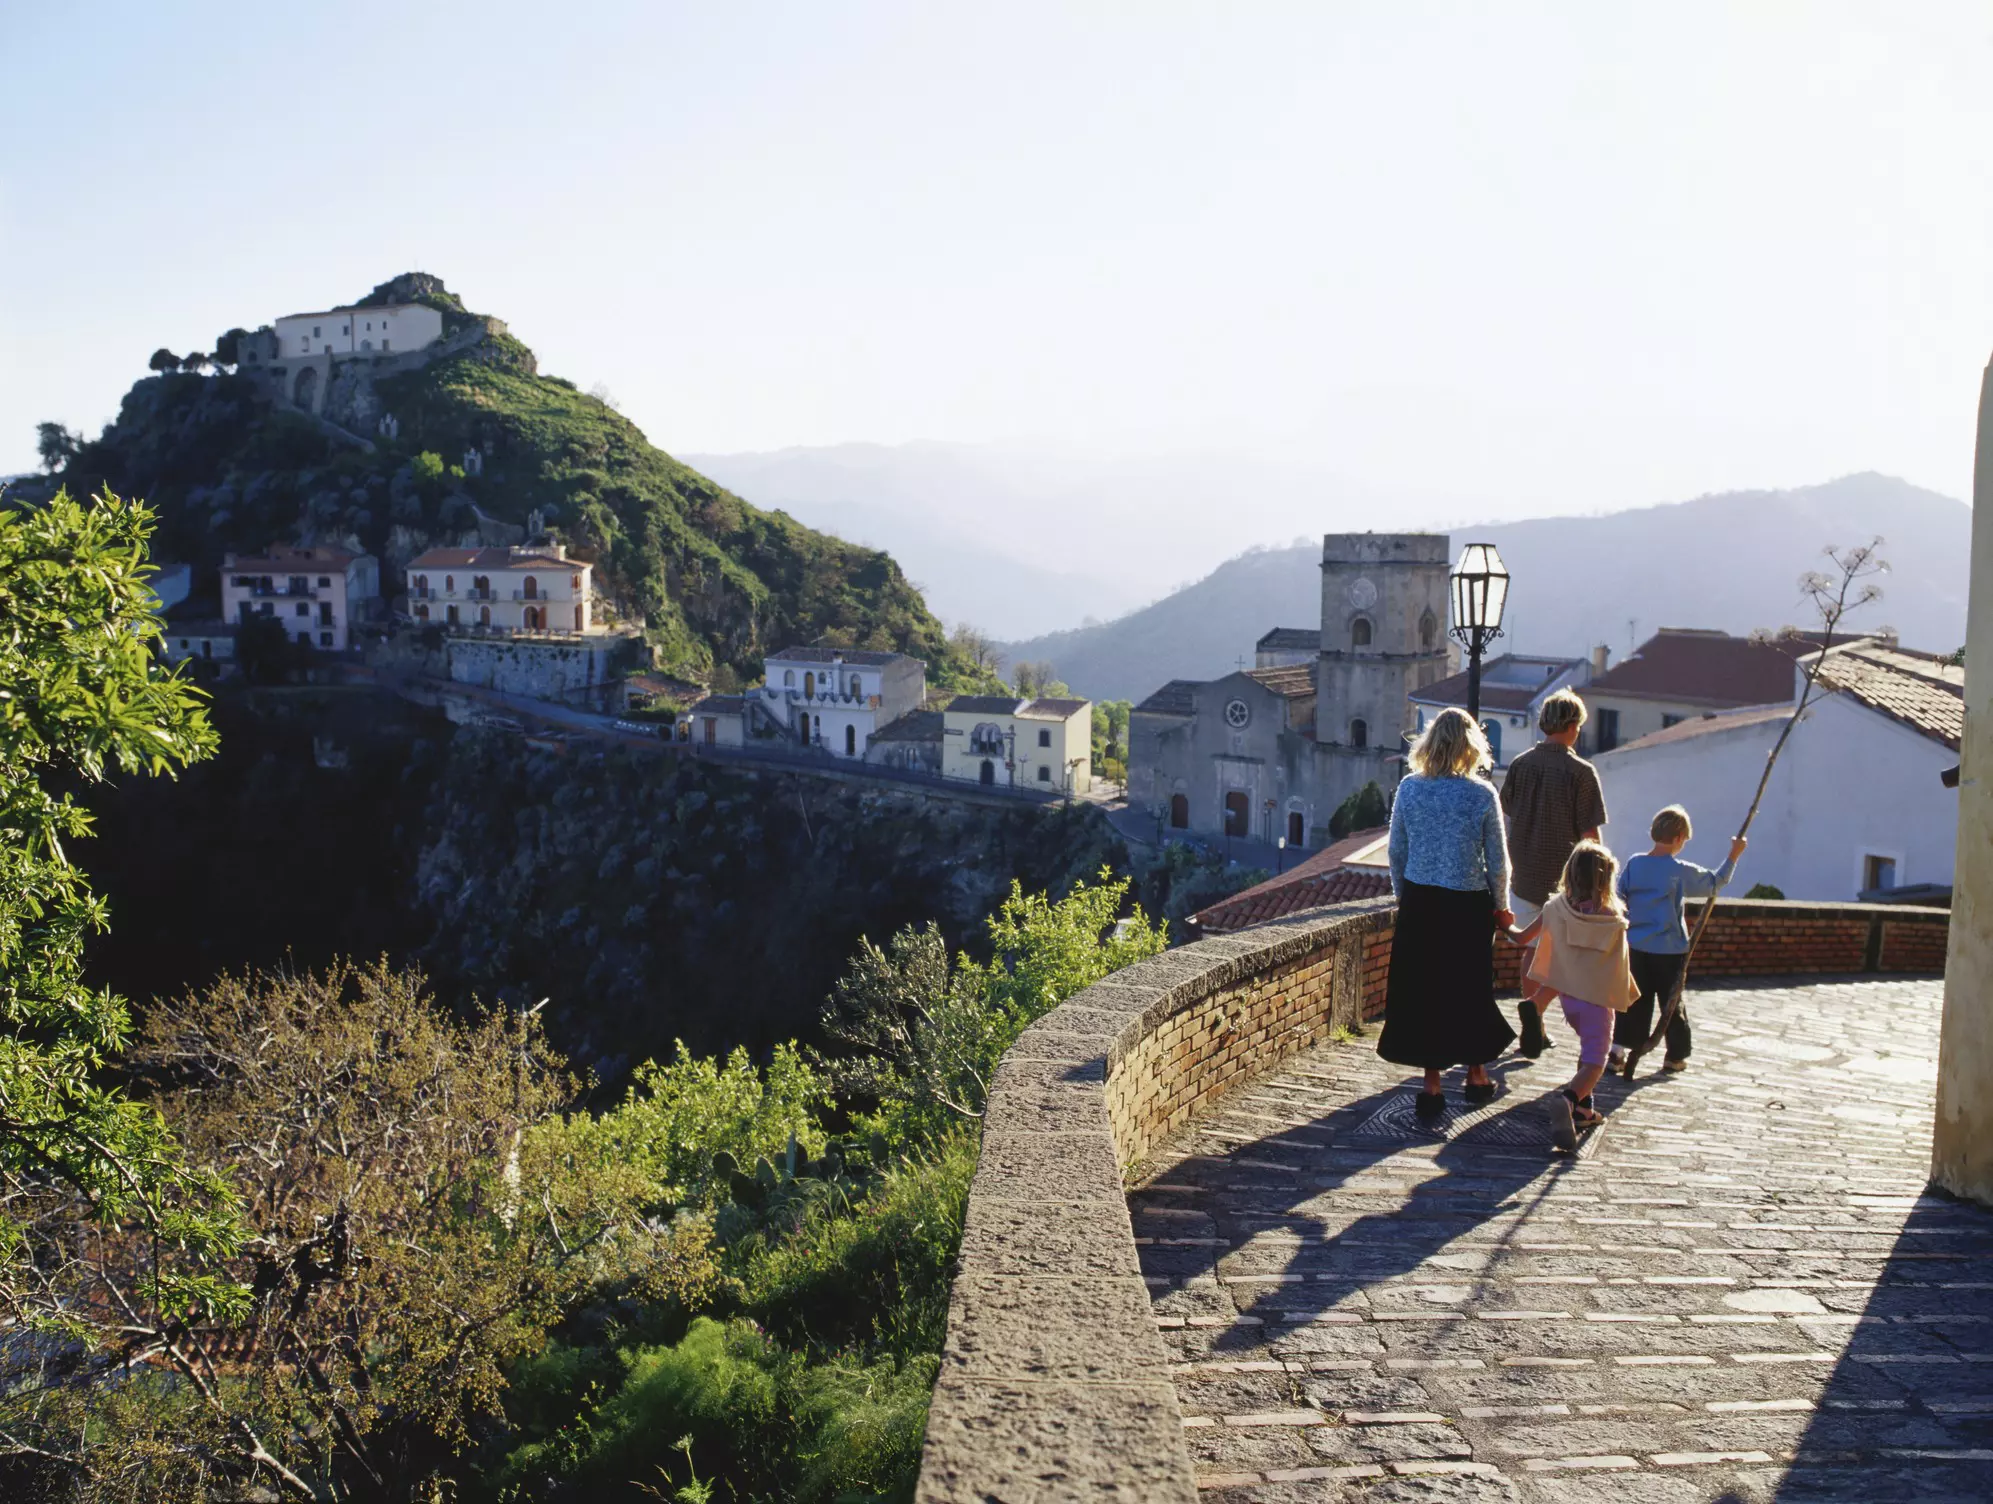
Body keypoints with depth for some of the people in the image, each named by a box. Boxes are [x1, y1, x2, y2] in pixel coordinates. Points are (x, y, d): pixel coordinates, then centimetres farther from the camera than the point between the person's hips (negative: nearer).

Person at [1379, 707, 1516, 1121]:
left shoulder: (1409, 788, -5)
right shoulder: (1482, 794, -11)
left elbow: (1397, 851, 2)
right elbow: (1497, 860, -4)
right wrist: (1501, 906, 11)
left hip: (1419, 904, 1)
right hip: (1469, 906, -1)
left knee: (1421, 990, 9)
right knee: (1471, 990, 14)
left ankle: (1432, 1083, 12)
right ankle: (1475, 1075, 29)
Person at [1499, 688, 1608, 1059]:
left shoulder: (1520, 764, 1)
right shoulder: (1581, 772, -13)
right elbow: (1589, 834, -11)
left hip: (1525, 874, 5)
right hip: (1564, 876, -5)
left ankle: (1535, 1031, 22)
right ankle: (1535, 1005, -16)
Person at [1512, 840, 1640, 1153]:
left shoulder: (1555, 907, -6)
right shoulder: (1613, 919, -13)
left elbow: (1523, 938, 4)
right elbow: (1621, 966, -5)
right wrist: (1629, 994, 12)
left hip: (1567, 992, 4)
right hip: (1598, 997, -4)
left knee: (1589, 1047, 26)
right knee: (1595, 1060, -3)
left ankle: (1582, 1108, 23)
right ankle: (1570, 1098, -31)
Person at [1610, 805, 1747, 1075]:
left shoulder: (1634, 864, -1)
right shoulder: (1681, 871, -12)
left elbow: (1618, 901, 1)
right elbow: (1715, 883, 1)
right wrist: (1734, 855, 11)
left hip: (1636, 947, 3)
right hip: (1669, 950, -3)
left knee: (1635, 1000, 9)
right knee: (1673, 1001, 11)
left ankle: (1618, 1050, 1)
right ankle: (1676, 1055, 20)